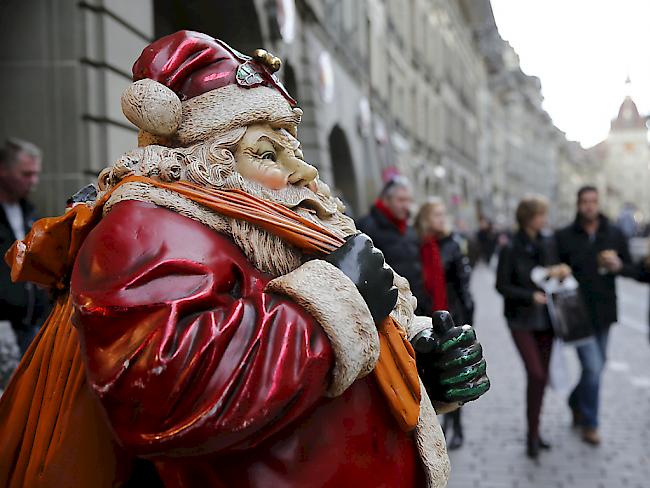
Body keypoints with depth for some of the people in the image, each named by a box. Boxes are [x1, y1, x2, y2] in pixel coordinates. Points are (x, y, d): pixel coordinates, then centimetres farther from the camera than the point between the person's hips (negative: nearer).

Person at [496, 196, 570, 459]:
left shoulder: (548, 243, 4)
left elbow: (558, 271, 16)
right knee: (536, 374, -12)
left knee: (542, 376, 10)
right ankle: (532, 435, 2)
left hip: (546, 318, 5)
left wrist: (559, 272, -7)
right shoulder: (510, 249, -10)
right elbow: (502, 285, -9)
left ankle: (534, 431, 25)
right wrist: (532, 296, -18)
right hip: (521, 320, -5)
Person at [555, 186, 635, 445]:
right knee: (593, 367, -8)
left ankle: (576, 402, 42)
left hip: (604, 312, 4)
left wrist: (619, 266, -15)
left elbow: (633, 270, 5)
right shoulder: (564, 236, -4)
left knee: (598, 365, 15)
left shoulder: (615, 234, 3)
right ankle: (589, 424, 10)